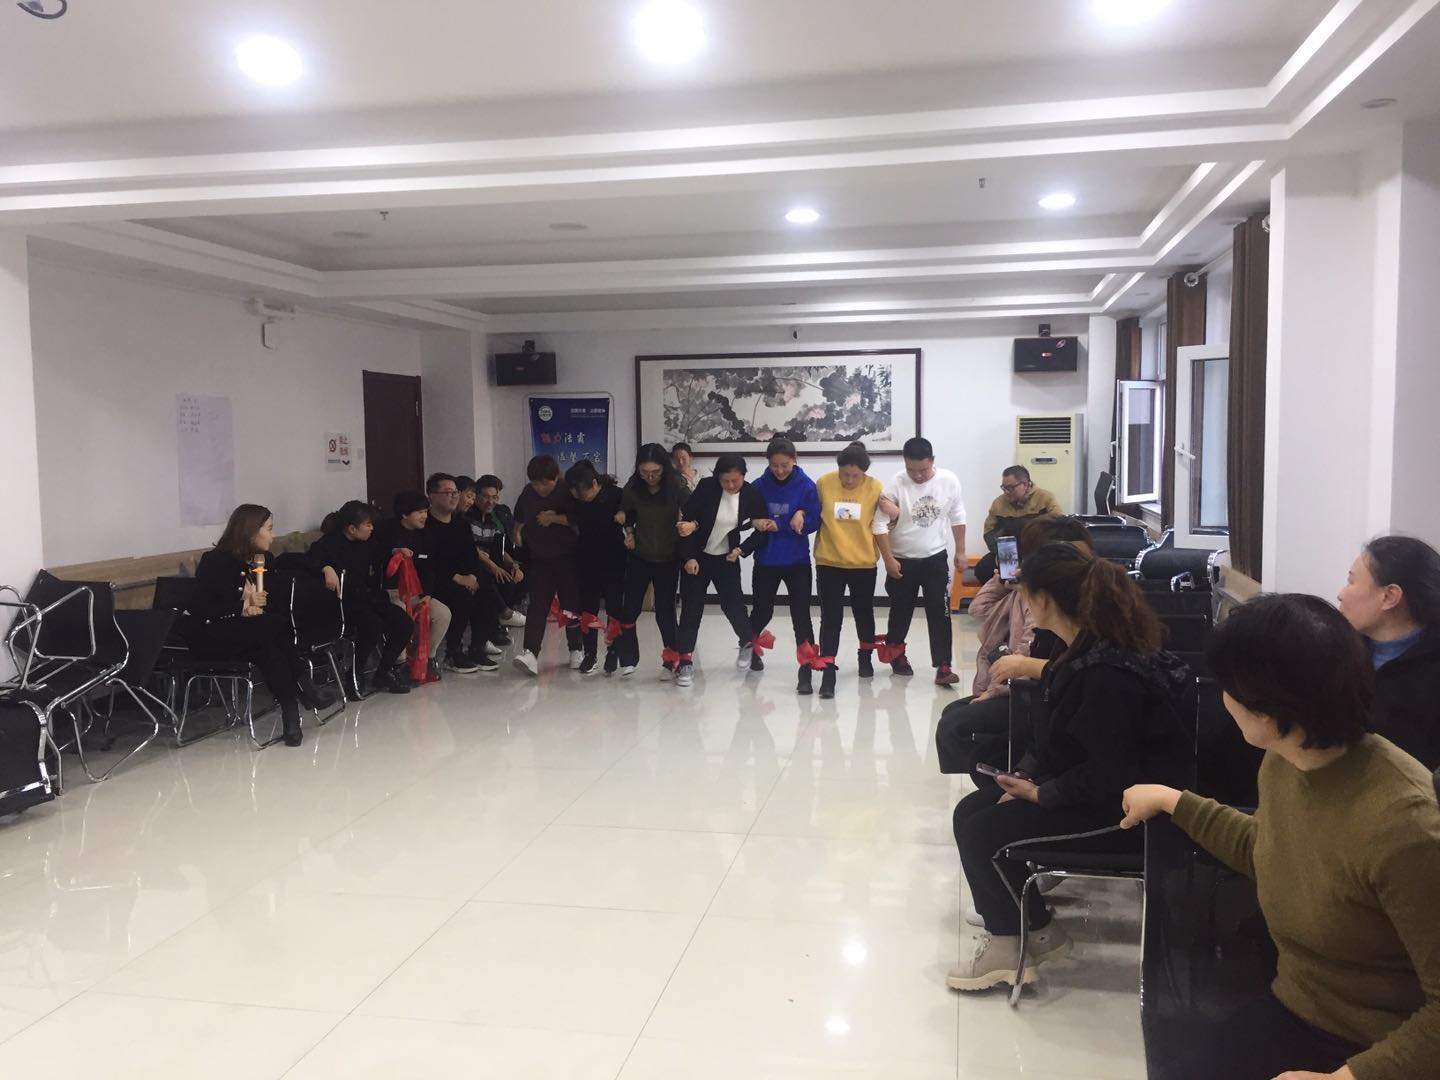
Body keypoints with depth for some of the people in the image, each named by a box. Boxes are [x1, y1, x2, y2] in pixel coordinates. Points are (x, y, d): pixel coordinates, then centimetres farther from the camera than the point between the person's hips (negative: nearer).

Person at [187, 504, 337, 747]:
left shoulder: (262, 560, 8)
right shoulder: (215, 561, -12)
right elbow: (201, 609, -18)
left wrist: (255, 609, -13)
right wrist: (243, 607, -20)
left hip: (243, 632, 6)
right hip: (209, 637, -6)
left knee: (268, 649, -30)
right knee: (275, 628, -30)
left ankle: (290, 709, -32)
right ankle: (304, 687, -23)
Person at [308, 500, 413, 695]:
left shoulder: (367, 544, 12)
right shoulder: (329, 544, -11)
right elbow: (311, 558, -30)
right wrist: (327, 568, -46)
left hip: (367, 598, 7)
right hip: (342, 603, -7)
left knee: (405, 624, -11)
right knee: (373, 625, -33)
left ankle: (384, 673, 3)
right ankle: (356, 676, -11)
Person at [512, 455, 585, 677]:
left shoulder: (567, 492, -12)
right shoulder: (528, 494, 3)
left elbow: (578, 519, -23)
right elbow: (519, 519, 22)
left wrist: (553, 518, -19)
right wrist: (520, 535, 13)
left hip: (566, 558, -3)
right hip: (539, 559, 3)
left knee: (571, 604, 5)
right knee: (537, 606, -6)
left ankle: (576, 649, 21)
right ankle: (530, 652, -16)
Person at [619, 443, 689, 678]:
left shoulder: (676, 486, -17)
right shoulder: (632, 487, -11)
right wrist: (629, 533, -7)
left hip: (668, 559, -2)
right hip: (639, 557, 2)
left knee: (665, 611, 2)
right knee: (630, 608, 2)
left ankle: (671, 660, 17)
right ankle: (628, 659, 16)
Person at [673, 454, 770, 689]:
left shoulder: (752, 495, -12)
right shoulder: (706, 487, -17)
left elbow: (761, 528, -2)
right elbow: (687, 522, -13)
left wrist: (742, 550, -14)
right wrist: (689, 557, -15)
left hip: (727, 558, 1)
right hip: (697, 556, -1)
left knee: (733, 603, -1)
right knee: (691, 607, 0)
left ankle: (747, 643, 28)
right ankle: (685, 661, 8)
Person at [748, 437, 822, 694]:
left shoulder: (807, 486, -9)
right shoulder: (759, 486, -6)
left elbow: (813, 522, -11)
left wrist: (777, 525, -20)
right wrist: (791, 520, -19)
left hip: (797, 562, -2)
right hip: (766, 561, 2)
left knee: (801, 615, -3)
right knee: (762, 611, 15)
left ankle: (806, 671, 0)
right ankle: (750, 648, 43)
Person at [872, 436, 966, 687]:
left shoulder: (949, 480, -9)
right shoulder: (895, 484, -17)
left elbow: (957, 517, 5)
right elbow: (880, 524, -15)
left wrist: (960, 551, 6)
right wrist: (888, 559, -17)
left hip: (936, 559, 1)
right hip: (902, 560, -1)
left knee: (940, 613, -5)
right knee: (901, 612, 13)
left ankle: (943, 667, -3)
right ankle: (896, 653, 36)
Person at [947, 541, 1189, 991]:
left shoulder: (1108, 672, -28)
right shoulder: (1083, 651, 4)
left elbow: (1109, 773, -27)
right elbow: (1054, 736, 13)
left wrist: (1042, 793, -17)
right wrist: (1025, 776, -2)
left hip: (1120, 810, -10)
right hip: (1085, 789, 10)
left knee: (984, 831, -15)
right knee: (969, 811, 3)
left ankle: (1019, 938, 5)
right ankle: (1012, 927, 11)